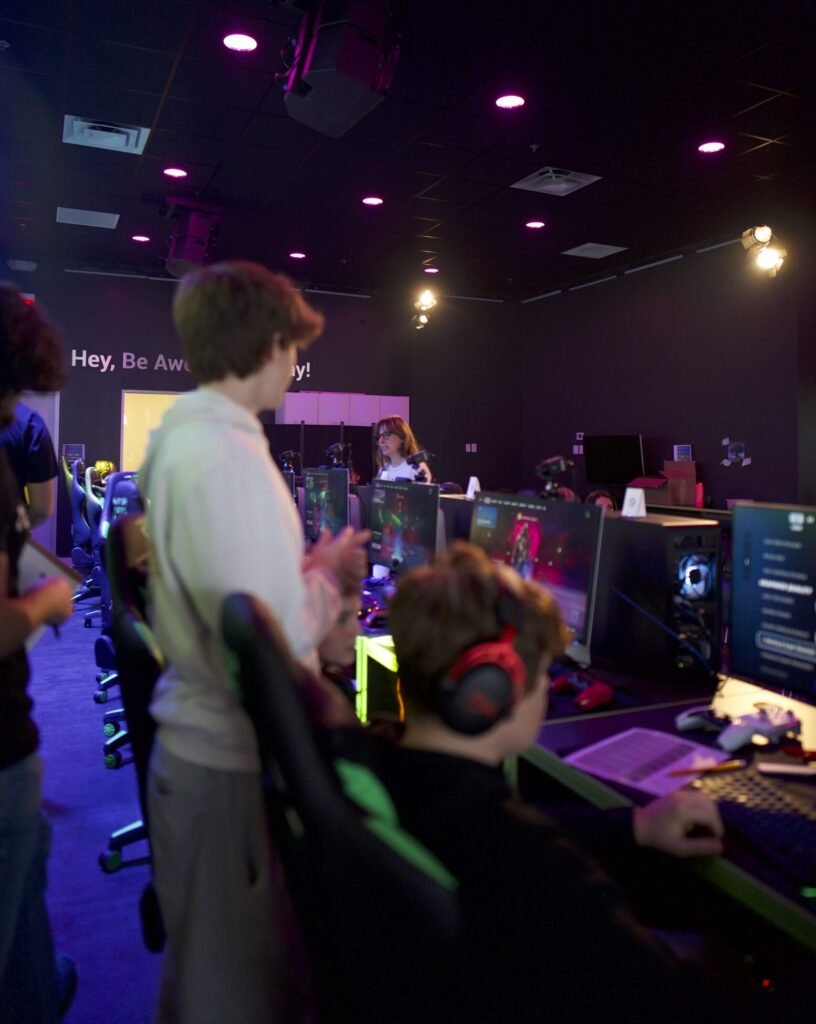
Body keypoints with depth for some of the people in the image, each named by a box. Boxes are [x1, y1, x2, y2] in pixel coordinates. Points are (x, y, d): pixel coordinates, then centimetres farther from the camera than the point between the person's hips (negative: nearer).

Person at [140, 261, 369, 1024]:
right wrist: (329, 576, -10)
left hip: (192, 743, 9)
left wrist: (307, 567, 10)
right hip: (232, 762, -9)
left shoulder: (178, 435, 6)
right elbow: (271, 647, -27)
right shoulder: (228, 456, -25)